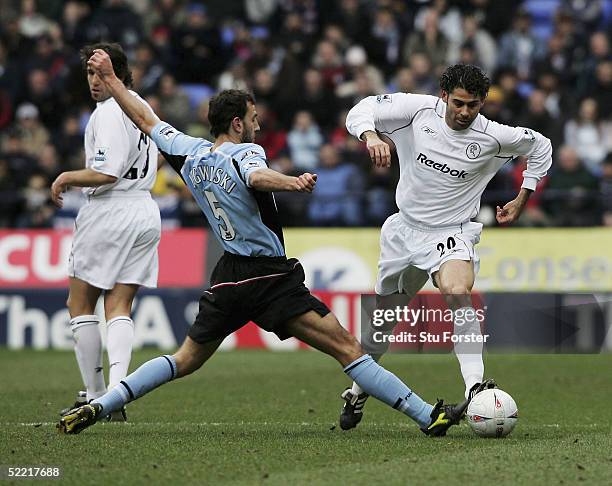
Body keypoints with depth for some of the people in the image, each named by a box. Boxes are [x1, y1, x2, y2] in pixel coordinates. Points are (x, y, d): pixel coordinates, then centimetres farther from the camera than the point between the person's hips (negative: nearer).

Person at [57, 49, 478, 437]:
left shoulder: (190, 154, 8)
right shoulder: (245, 153, -12)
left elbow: (145, 119, 20)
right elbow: (256, 178, -36)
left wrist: (109, 78, 32)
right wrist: (291, 182, -55)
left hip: (227, 280, 7)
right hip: (273, 279, -7)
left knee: (185, 361, 19)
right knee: (347, 347, -12)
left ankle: (96, 407, 10)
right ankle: (428, 416, -18)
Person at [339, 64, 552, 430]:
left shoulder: (492, 137, -13)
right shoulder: (419, 110, -12)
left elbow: (540, 147, 6)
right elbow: (362, 111, -12)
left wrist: (520, 203, 8)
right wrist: (372, 137, -33)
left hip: (453, 232, -3)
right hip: (406, 228, 3)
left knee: (458, 294, -33)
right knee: (385, 311, 14)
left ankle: (475, 388, -38)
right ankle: (359, 389, 37)